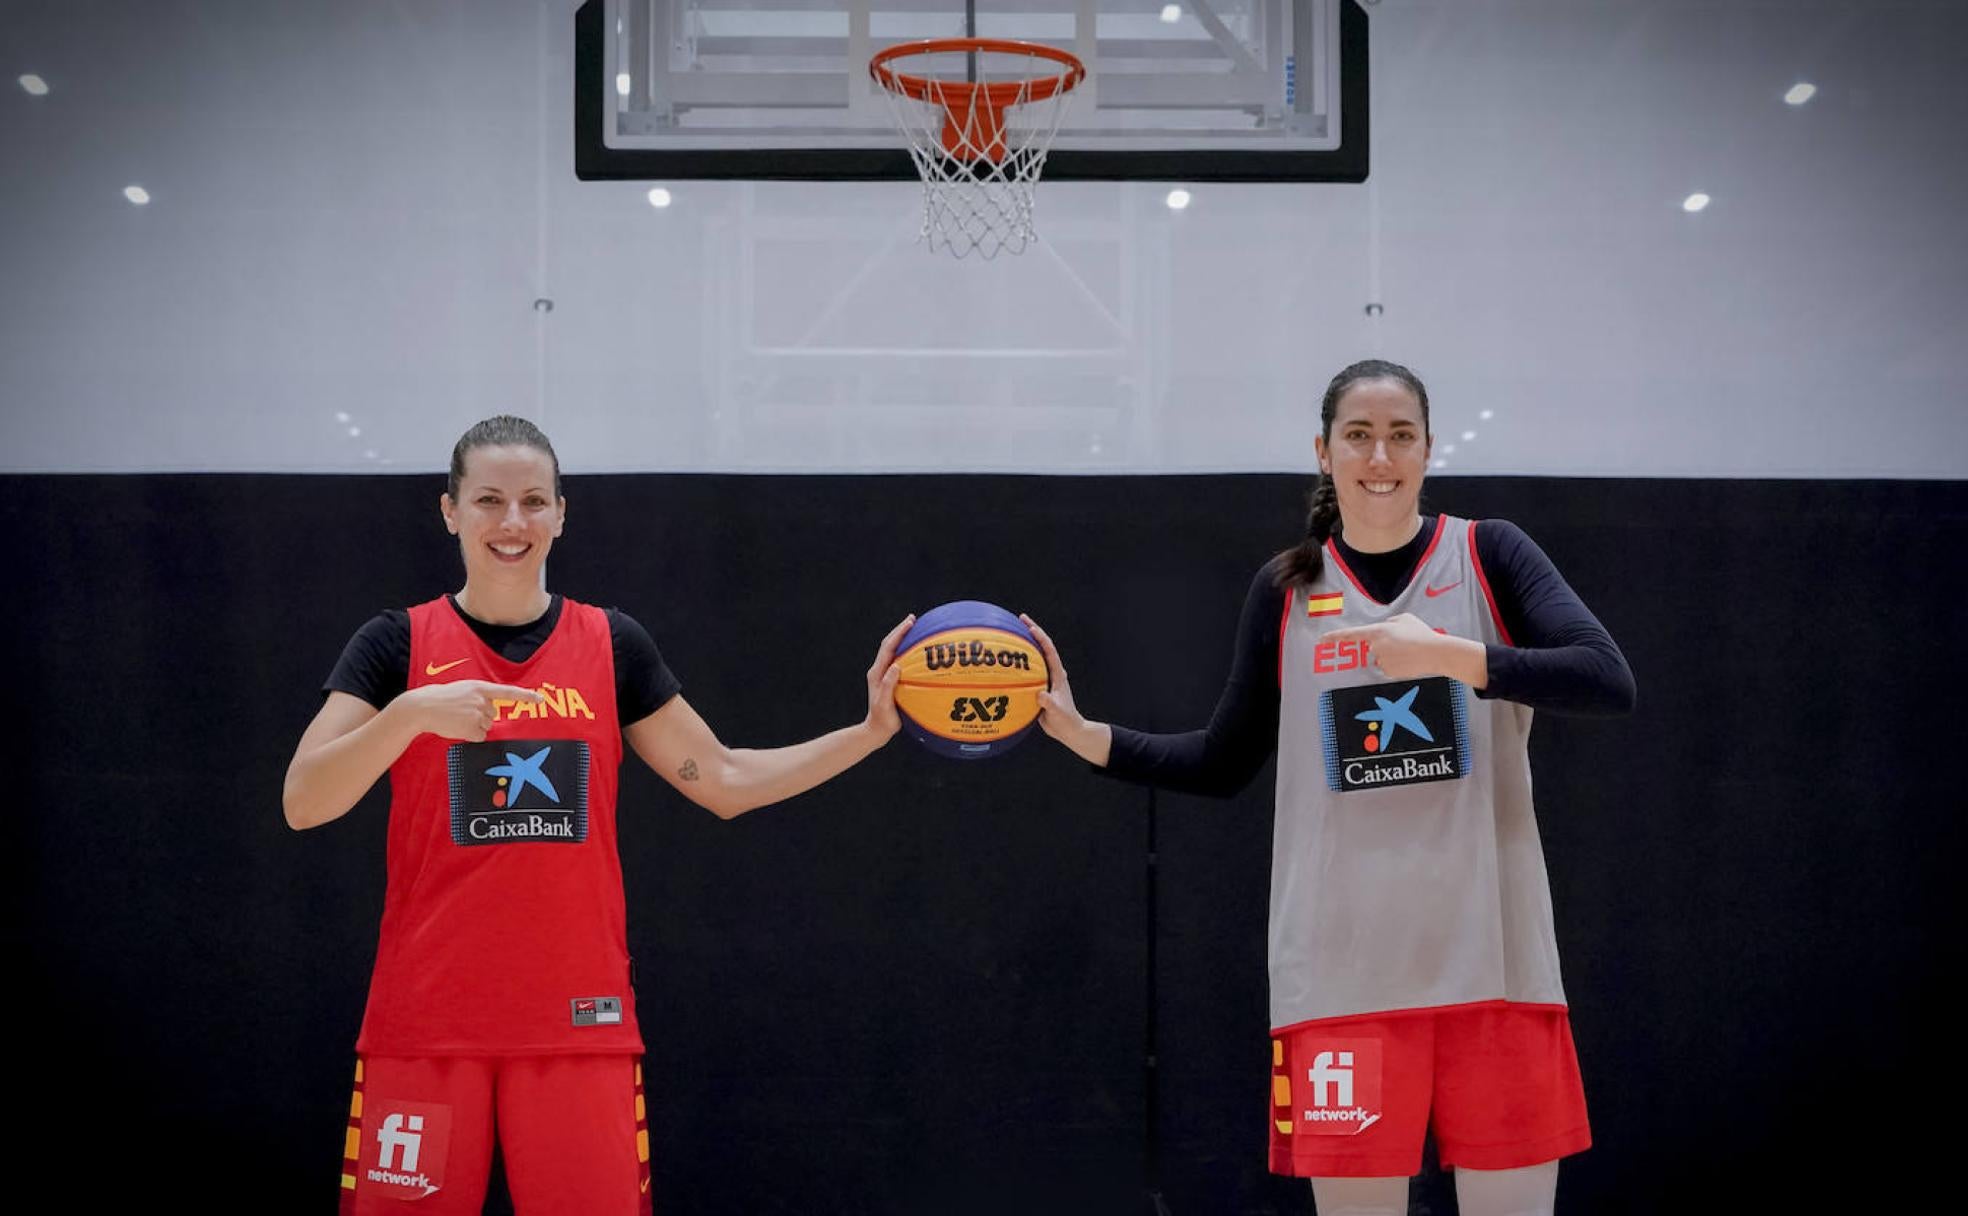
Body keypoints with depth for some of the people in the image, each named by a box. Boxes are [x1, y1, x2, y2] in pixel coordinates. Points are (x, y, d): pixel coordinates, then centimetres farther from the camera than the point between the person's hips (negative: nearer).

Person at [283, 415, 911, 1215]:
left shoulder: (613, 646, 7)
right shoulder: (398, 644, 1)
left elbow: (726, 782, 12)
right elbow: (302, 803, -8)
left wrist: (870, 731, 2)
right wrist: (412, 712, -23)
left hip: (582, 1022, 1)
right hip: (424, 1023, -1)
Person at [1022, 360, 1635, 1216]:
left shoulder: (1489, 555, 2)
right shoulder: (1286, 590, 8)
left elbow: (1609, 682, -12)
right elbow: (1222, 764, 14)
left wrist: (1452, 655, -22)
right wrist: (1083, 733, 3)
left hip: (1489, 955, -1)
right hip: (1342, 968, 1)